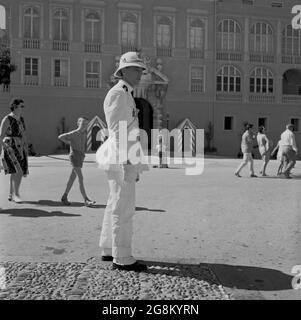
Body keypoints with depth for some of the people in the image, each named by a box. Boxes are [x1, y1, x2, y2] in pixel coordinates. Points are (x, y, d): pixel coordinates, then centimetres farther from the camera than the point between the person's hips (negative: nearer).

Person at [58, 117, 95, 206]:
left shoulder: (84, 133, 11)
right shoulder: (73, 133, -9)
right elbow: (60, 137, -7)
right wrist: (70, 143, -5)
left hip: (81, 157, 8)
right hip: (74, 156, -8)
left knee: (72, 178, 12)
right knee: (81, 178, -14)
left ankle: (64, 197, 23)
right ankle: (86, 200, -19)